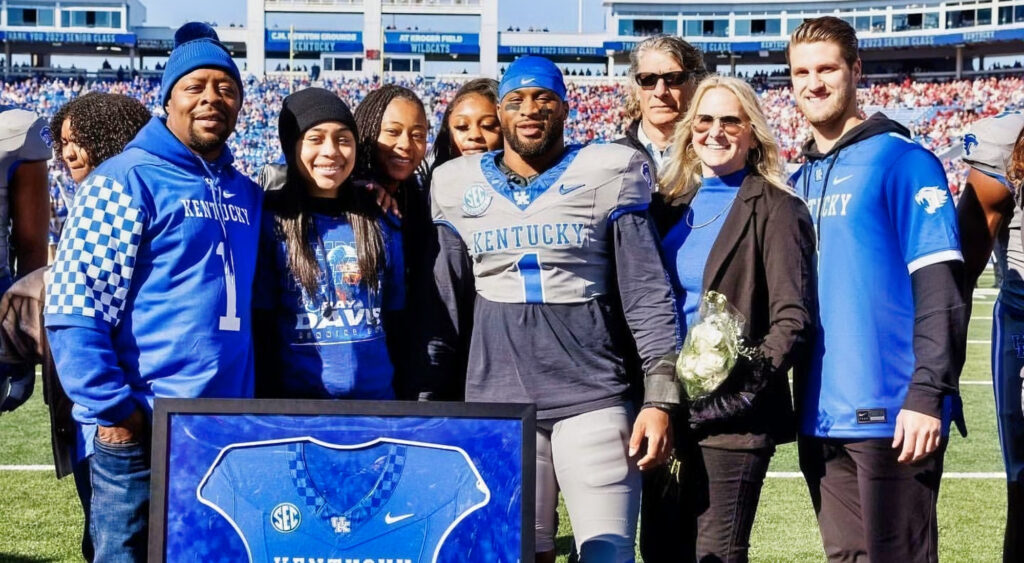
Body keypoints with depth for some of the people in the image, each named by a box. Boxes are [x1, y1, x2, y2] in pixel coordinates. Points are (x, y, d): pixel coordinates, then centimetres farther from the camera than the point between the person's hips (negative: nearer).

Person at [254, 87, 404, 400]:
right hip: (294, 396, -3)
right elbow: (257, 326, -5)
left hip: (376, 394, 3)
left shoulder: (381, 221, 6)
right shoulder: (269, 220, -4)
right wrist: (263, 393, -10)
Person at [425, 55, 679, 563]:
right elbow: (445, 305, 13)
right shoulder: (459, 188, 9)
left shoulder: (607, 175, 2)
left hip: (594, 399, -2)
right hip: (497, 404, 2)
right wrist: (428, 399, 8)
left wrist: (660, 397, -7)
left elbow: (647, 292, 0)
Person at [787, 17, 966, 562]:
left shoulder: (901, 160, -6)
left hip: (890, 413, -7)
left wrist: (927, 394, -19)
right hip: (820, 416, 7)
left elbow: (939, 290, -12)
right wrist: (791, 395, 13)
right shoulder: (799, 181, 14)